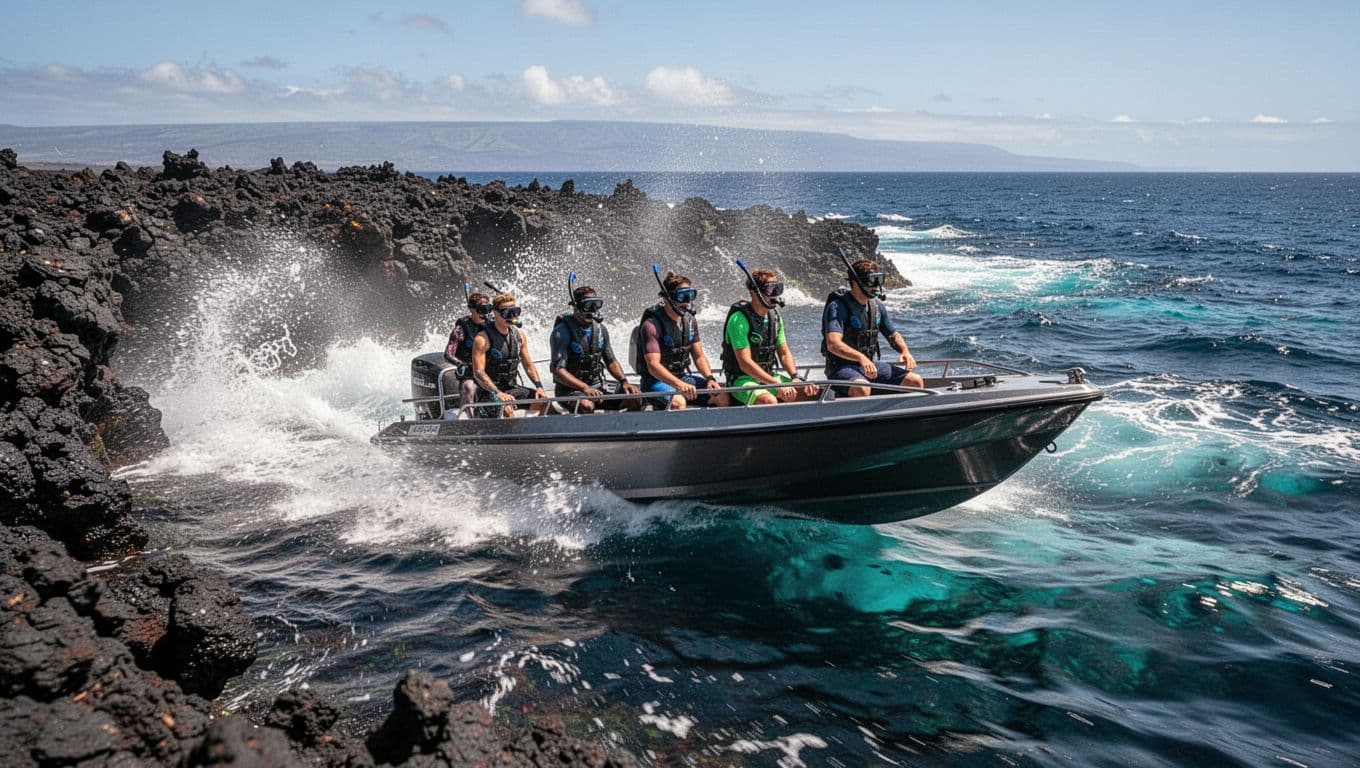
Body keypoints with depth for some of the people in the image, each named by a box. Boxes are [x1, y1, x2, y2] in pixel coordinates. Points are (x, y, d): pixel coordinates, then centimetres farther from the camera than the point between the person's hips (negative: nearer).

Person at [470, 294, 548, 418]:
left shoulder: (519, 335, 9)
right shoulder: (483, 339, -12)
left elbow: (529, 366, 14)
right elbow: (478, 372, -19)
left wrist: (539, 386, -2)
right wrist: (497, 393, -30)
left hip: (512, 388, 6)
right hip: (489, 391, -6)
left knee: (542, 400, -11)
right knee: (507, 409, -35)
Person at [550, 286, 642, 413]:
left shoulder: (600, 329, 8)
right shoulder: (562, 331, -11)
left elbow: (611, 361, 16)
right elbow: (558, 371, -18)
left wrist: (624, 381, -4)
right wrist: (585, 388, -30)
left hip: (597, 387, 6)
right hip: (570, 390, -6)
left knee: (635, 396, -14)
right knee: (586, 405, -39)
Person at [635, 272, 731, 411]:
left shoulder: (689, 321, 6)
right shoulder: (651, 325, -18)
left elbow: (699, 356, 10)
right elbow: (653, 366, -26)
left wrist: (709, 378, -10)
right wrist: (680, 385, -39)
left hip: (682, 377, 7)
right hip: (656, 380, -7)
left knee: (723, 396, -10)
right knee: (678, 402, -37)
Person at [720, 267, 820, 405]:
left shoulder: (775, 317, 7)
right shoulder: (739, 319, -17)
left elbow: (784, 353, 11)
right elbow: (745, 363, -22)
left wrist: (795, 378, -9)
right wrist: (777, 384, -27)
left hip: (768, 376, 8)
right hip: (742, 379, -7)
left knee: (812, 392, -8)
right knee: (769, 401, -36)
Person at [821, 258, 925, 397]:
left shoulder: (877, 306, 9)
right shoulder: (837, 307, -16)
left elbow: (893, 335, 20)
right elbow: (833, 344, -29)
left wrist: (905, 351, -3)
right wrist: (861, 358, -44)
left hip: (870, 365, 8)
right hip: (842, 368, -7)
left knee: (916, 382, -5)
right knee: (862, 389, -40)